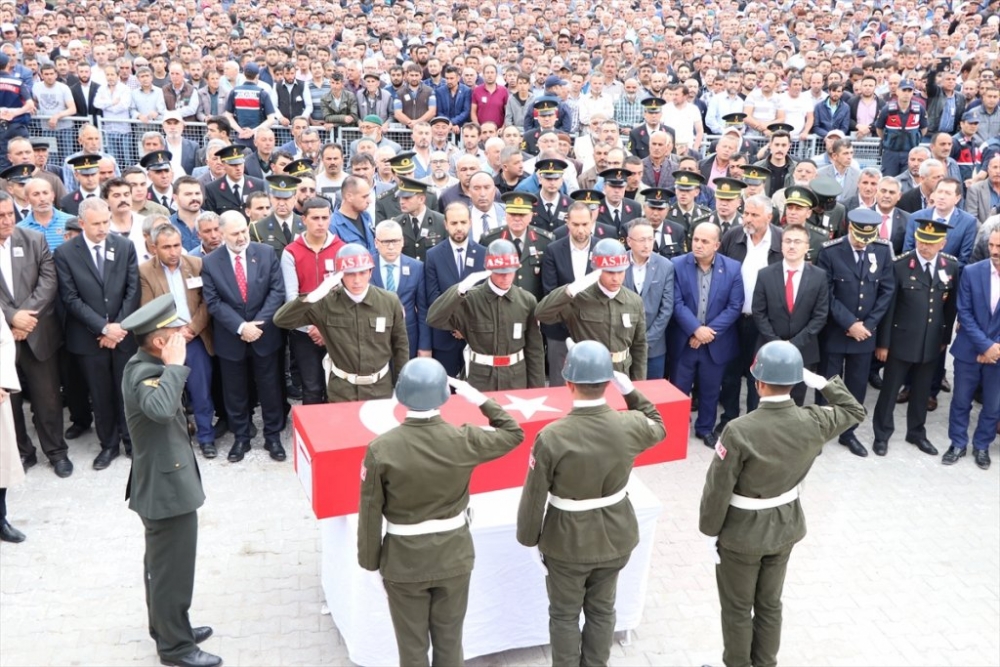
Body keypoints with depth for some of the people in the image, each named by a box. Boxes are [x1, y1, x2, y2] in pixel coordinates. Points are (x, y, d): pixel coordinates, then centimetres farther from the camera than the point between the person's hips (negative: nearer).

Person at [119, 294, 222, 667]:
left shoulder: (145, 366, 6)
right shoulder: (144, 373, -26)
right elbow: (160, 408, -49)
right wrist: (175, 365, -38)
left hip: (161, 481, 11)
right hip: (166, 486, -11)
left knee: (162, 563, 23)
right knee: (173, 569, 3)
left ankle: (165, 627, 39)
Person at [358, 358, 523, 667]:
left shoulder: (380, 449, -19)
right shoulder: (463, 440, -16)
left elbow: (370, 513, -11)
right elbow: (513, 433, 2)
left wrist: (371, 561, 3)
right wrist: (479, 399, 3)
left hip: (403, 562, -1)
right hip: (453, 556, 2)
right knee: (449, 642, 20)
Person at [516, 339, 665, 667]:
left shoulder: (551, 437, -27)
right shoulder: (630, 426, -17)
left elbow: (535, 497, -17)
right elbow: (657, 426, 10)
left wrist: (528, 537, 0)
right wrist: (631, 391, 12)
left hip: (567, 543, -3)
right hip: (615, 538, 3)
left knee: (564, 616, 18)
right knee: (602, 611, 23)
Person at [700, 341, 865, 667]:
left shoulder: (739, 431, -29)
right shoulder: (813, 423, -16)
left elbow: (718, 490, -20)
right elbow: (854, 411, 7)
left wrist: (710, 532, -6)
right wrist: (823, 383, 2)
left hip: (741, 534, -5)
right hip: (785, 528, 5)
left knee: (737, 609, 16)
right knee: (770, 604, 24)